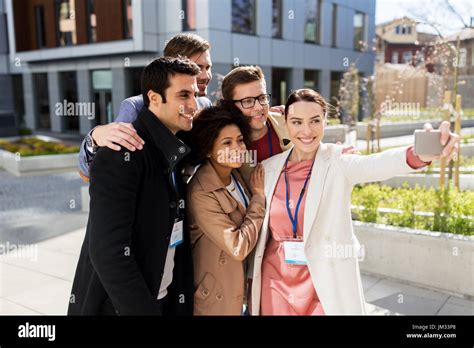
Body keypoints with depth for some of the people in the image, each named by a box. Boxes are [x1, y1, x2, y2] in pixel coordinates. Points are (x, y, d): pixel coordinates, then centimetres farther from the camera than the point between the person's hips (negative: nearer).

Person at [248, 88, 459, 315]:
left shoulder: (338, 164, -10)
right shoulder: (269, 168, 0)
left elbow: (375, 165, -33)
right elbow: (259, 231, 8)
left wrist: (420, 153, -53)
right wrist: (251, 277, 12)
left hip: (326, 286, -2)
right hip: (276, 283, 3)